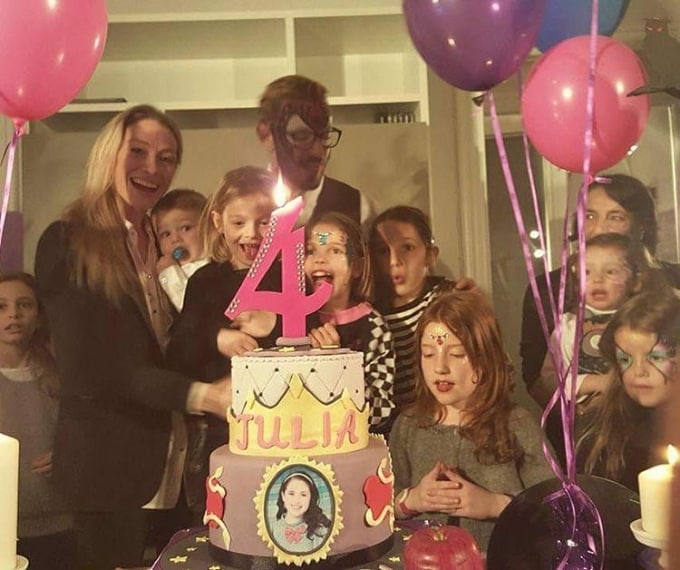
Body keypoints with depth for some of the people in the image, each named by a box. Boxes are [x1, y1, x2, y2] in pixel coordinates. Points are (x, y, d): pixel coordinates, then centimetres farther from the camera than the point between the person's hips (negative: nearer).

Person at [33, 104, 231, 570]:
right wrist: (202, 396, -25)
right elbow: (90, 370, -18)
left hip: (168, 457, 7)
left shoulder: (161, 243, 10)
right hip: (108, 459, -6)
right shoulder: (67, 243, -12)